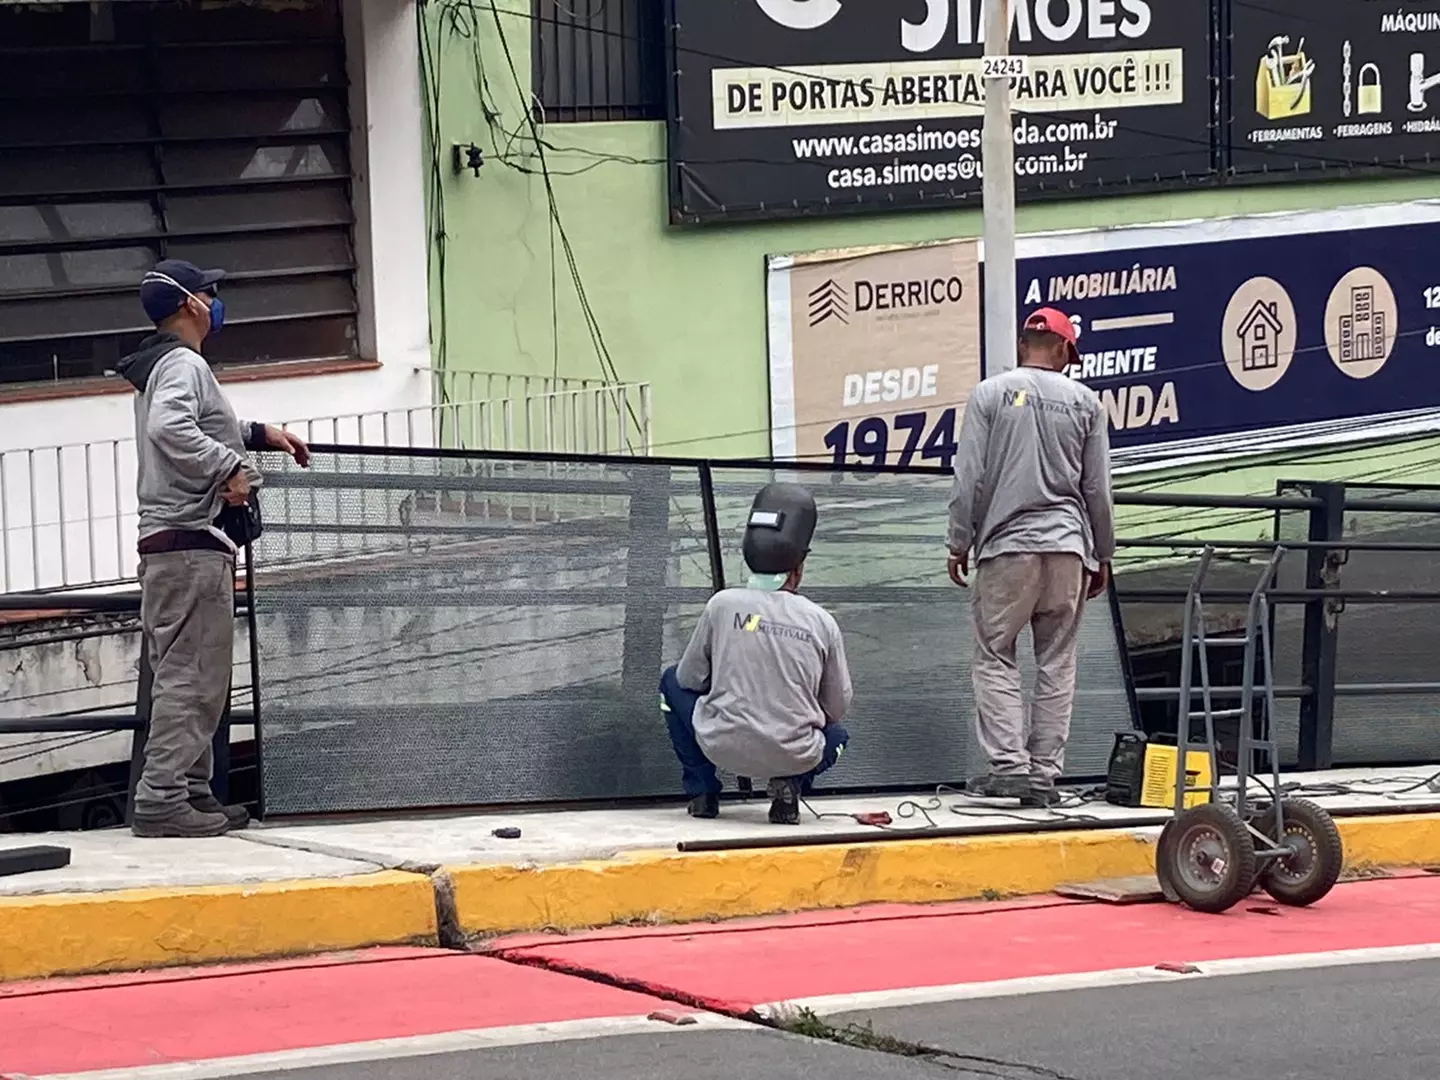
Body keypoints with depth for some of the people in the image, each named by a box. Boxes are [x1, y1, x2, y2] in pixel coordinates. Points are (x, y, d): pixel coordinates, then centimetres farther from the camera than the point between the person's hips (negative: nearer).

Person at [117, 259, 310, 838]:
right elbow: (171, 428, -30)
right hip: (190, 542, -11)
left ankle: (190, 791, 18)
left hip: (170, 545, 11)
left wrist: (260, 434, 32)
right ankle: (161, 800, -13)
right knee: (191, 676, -11)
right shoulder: (183, 365, -10)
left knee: (193, 678, 14)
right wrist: (229, 469, -22)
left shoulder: (165, 366, 22)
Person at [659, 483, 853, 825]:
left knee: (673, 681, 27)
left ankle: (702, 791, 18)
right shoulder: (821, 621, -1)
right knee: (837, 735, 36)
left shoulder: (723, 604, -3)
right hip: (796, 755, 1)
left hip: (722, 746, -1)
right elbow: (837, 708, 7)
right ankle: (789, 784, 4)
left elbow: (690, 678, 7)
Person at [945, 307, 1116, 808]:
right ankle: (1044, 775, 5)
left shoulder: (990, 394, 1)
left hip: (1006, 546, -2)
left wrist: (959, 543, 5)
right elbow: (1097, 489, 8)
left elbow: (970, 478, -2)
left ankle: (1009, 765, -10)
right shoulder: (1085, 402, 6)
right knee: (1057, 663, 6)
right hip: (1068, 548, 2)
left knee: (995, 658, 2)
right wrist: (1102, 555, 17)